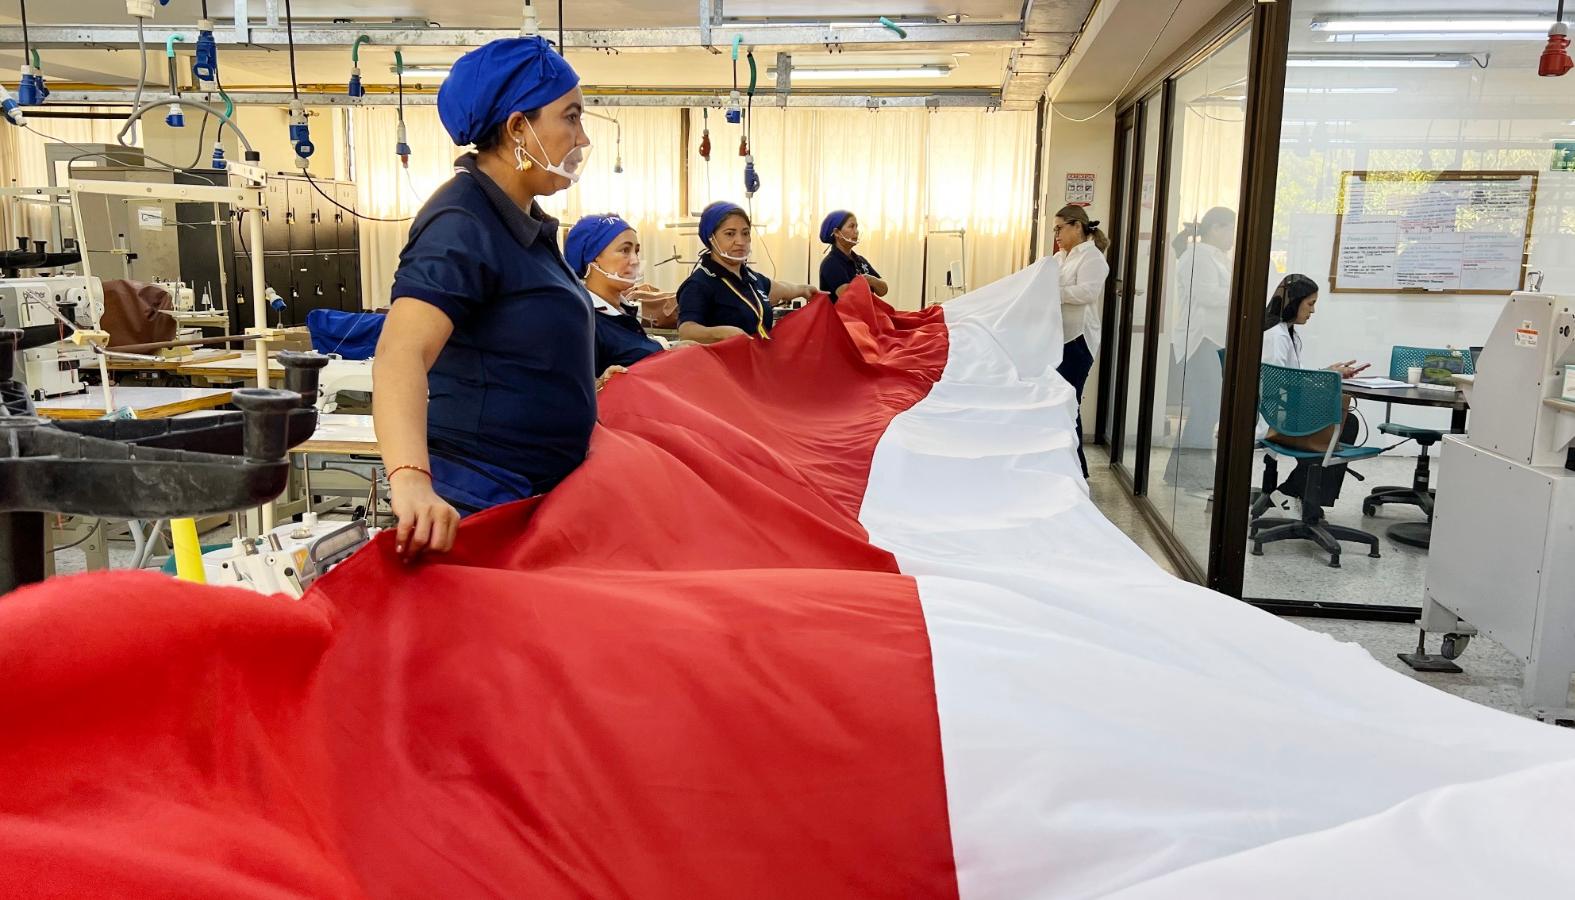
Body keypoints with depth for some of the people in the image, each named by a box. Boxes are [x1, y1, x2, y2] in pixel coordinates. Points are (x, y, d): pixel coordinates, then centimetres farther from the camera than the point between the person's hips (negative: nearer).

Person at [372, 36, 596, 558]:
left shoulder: (521, 221, 11)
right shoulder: (463, 226, -18)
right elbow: (401, 354, -32)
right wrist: (410, 480, -47)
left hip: (536, 496, 9)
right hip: (482, 505, -9)